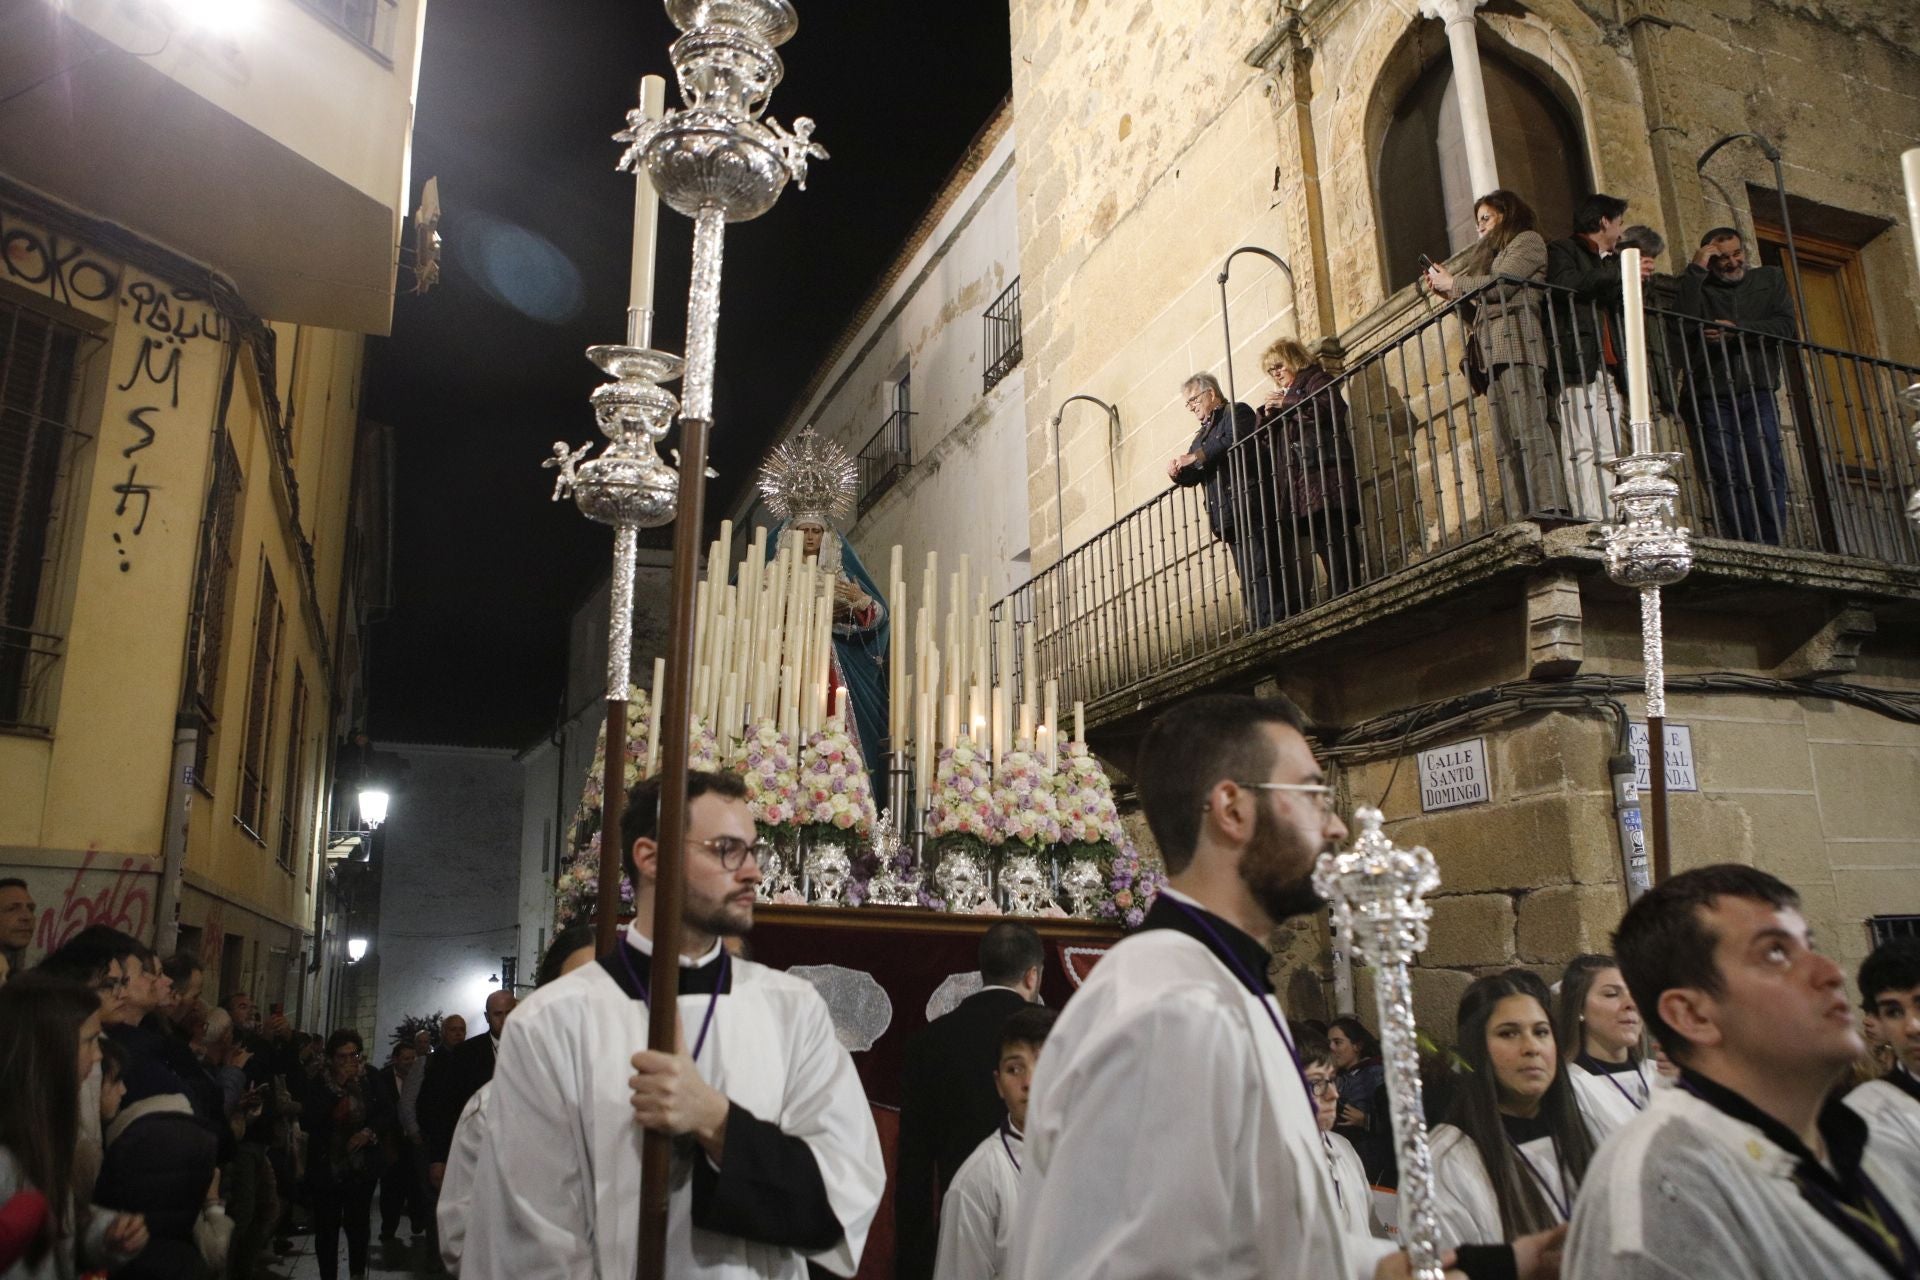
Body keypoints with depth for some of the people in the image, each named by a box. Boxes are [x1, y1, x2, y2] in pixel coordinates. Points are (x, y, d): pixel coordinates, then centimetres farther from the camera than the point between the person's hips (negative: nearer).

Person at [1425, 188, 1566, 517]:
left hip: (1515, 342, -8)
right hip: (1495, 352, 8)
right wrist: (1448, 290, 17)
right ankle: (1523, 518, -12)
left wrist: (1454, 284, 6)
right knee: (1507, 441, -5)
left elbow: (1499, 285, -6)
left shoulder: (1527, 240, 11)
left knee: (1529, 429, -20)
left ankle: (1549, 508, -29)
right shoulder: (1495, 251, 35)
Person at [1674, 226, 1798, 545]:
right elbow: (1684, 323, -8)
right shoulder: (1699, 287, 14)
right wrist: (1696, 271, -5)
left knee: (1766, 463, -16)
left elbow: (1787, 326, 5)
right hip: (1713, 396, -1)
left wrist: (1736, 330, -7)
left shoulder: (1770, 278, 20)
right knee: (1726, 472, -11)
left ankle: (1771, 545, -17)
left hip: (1757, 391, 1)